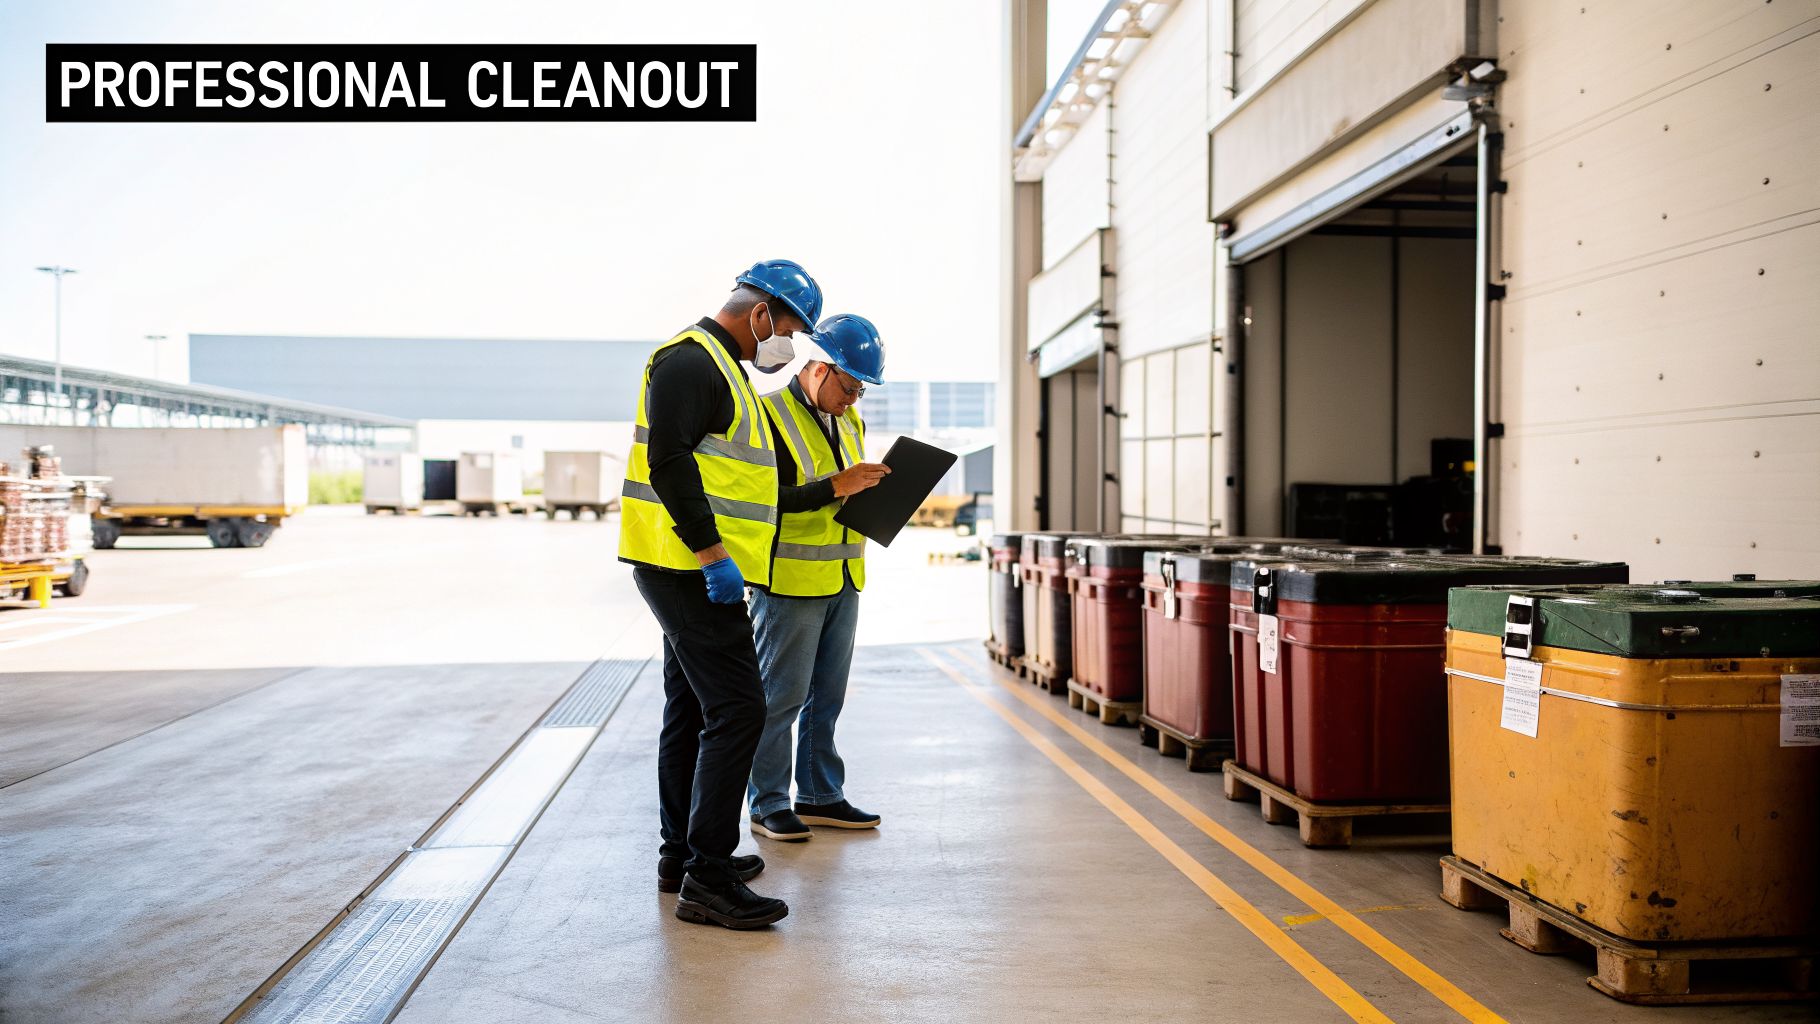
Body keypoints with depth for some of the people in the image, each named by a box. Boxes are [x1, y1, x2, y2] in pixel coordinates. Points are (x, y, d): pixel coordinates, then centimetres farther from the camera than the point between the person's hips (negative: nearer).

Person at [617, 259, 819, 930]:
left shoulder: (718, 365, 22)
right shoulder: (690, 359, -12)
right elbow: (668, 460, -22)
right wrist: (711, 553, -25)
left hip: (695, 570, 11)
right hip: (690, 567, -11)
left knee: (692, 711, 16)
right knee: (736, 709, -13)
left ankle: (681, 854, 27)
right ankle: (707, 879, -9)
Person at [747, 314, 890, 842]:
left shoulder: (850, 422, 14)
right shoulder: (771, 417, -11)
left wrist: (872, 490, 2)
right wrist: (835, 487, -25)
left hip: (843, 580, 8)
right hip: (789, 581, -8)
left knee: (826, 696, 14)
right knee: (781, 695, 0)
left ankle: (821, 794, 24)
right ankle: (768, 804, 11)